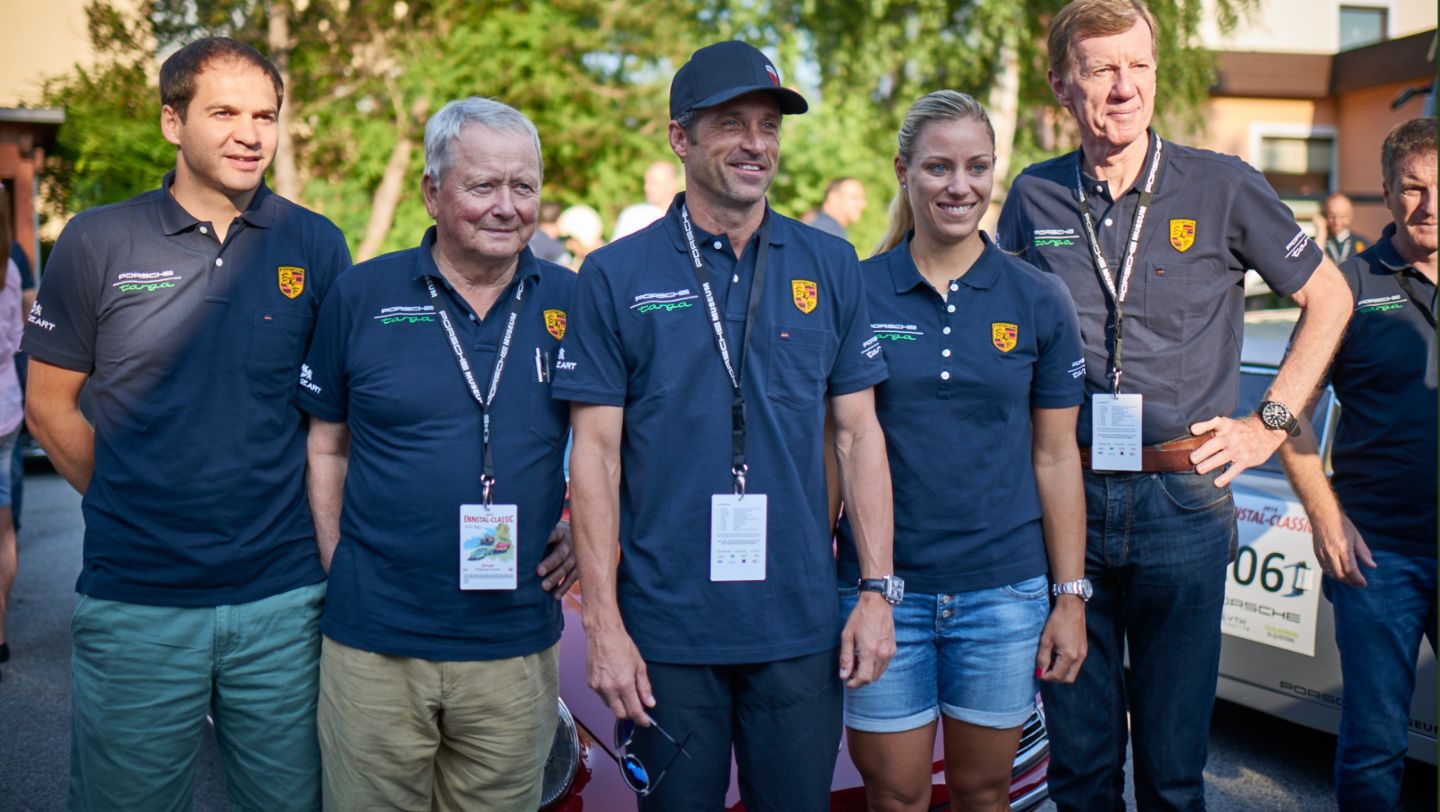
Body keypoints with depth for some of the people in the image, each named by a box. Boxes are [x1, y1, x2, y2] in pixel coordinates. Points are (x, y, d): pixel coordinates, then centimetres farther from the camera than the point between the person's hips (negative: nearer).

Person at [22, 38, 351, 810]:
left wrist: (316, 526, 3)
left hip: (283, 596, 1)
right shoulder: (97, 241, -1)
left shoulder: (316, 245, 1)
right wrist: (130, 508, 2)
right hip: (136, 600, -1)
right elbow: (50, 405, 5)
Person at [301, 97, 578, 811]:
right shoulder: (362, 295, 0)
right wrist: (337, 564, 0)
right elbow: (326, 446, 7)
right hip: (373, 643, -1)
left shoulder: (571, 303, 3)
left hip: (516, 647, 1)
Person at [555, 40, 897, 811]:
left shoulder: (829, 265, 4)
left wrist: (877, 589, 1)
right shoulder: (615, 276, -3)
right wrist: (602, 622, -8)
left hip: (801, 629, 2)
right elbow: (596, 454, -4)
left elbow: (858, 432, 6)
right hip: (666, 632, -2)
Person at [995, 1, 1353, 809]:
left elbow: (1329, 296, 9)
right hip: (1065, 498, 1)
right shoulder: (1034, 197, 5)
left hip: (1183, 499, -1)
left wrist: (1270, 423, 3)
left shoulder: (1222, 186, -1)